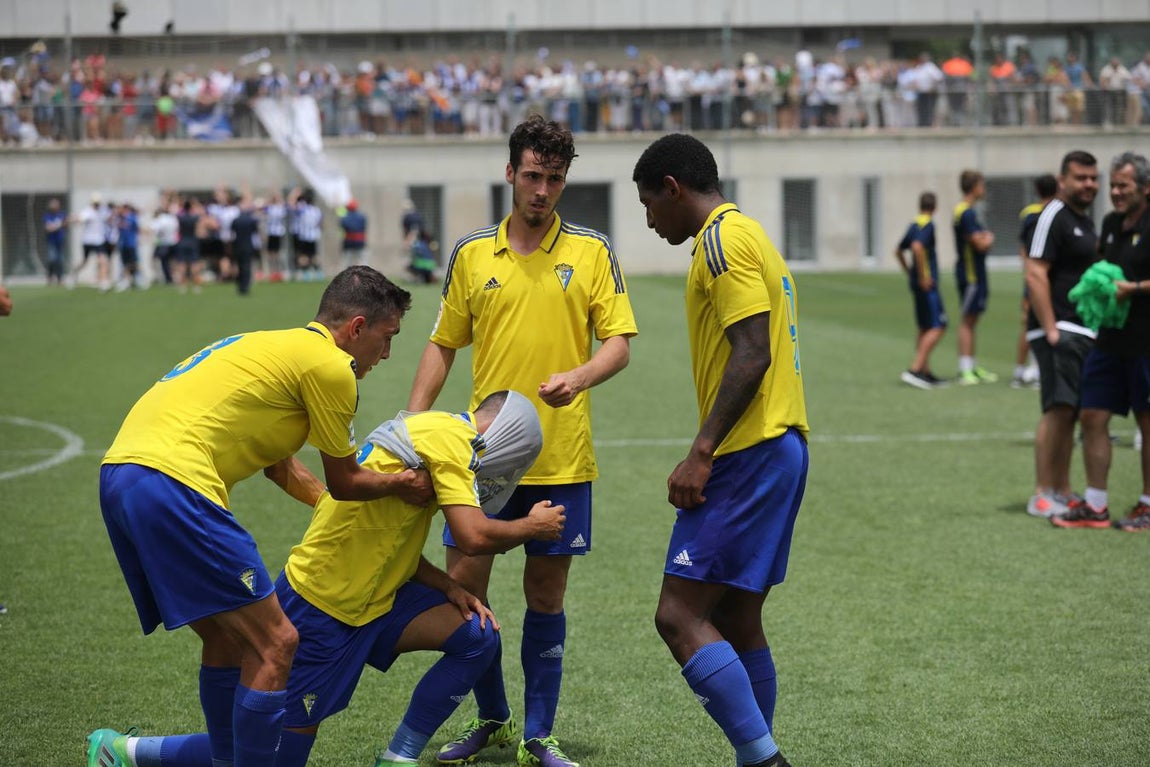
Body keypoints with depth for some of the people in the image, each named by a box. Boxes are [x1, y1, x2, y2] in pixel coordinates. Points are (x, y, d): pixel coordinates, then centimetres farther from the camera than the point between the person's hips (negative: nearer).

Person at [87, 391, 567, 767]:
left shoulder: (430, 432, 15)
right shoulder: (450, 437, -15)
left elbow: (390, 545, 13)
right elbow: (474, 535, -24)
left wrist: (449, 588, 2)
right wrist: (531, 528, -6)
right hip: (321, 611, -10)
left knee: (476, 638, 1)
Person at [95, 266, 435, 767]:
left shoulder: (277, 347, 25)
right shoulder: (329, 364, -2)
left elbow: (277, 465, 36)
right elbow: (344, 482, 8)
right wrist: (400, 487, 25)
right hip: (173, 481, -10)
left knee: (226, 640, 21)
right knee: (275, 644, -5)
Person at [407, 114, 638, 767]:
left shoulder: (592, 251, 2)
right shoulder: (471, 254, 6)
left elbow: (619, 343, -1)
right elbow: (444, 344, 13)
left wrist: (578, 378, -21)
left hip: (562, 458, -1)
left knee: (546, 595, 3)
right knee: (463, 583, 0)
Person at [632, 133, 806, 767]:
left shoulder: (722, 238, -10)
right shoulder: (750, 236, 21)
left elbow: (752, 354, -20)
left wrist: (701, 454, -22)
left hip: (747, 454, -10)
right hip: (779, 449, 10)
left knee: (680, 615, -12)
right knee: (735, 623, 13)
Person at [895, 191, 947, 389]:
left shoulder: (914, 225, 14)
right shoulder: (927, 225, -12)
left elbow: (898, 251, 24)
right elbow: (917, 247, -28)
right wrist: (923, 276, -22)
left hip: (919, 284, 10)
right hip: (927, 284, -10)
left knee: (924, 328, 13)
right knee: (937, 328, -11)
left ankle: (925, 372, 15)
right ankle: (915, 369, -19)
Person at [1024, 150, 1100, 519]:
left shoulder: (1085, 220, 19)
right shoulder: (1054, 216, -9)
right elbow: (1035, 274, -16)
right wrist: (1050, 329, -20)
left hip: (1084, 332, 9)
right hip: (1059, 331, -9)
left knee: (1070, 414, 10)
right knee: (1058, 409, -14)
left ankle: (1062, 491, 15)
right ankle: (1042, 495, -12)